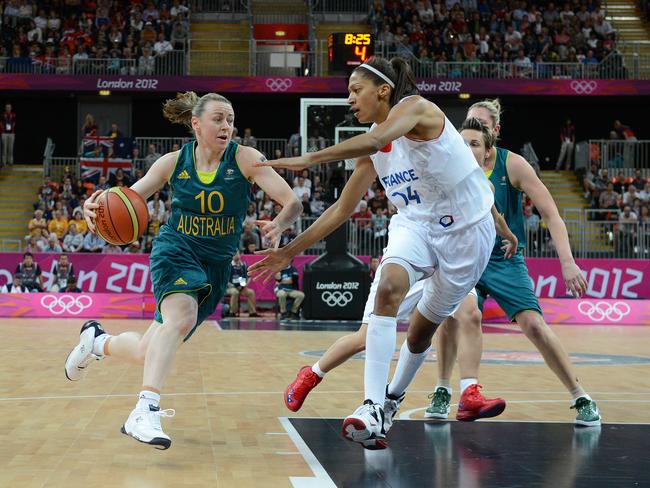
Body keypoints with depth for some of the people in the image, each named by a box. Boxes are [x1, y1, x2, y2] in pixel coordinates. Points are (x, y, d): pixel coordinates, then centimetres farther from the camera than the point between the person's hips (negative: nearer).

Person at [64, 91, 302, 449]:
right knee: (182, 317, -36)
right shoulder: (174, 162, -5)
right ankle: (145, 410, -35)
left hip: (217, 263, 2)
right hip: (175, 250, -2)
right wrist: (96, 208, -21)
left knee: (148, 354, 8)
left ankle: (97, 341, 41)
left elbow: (292, 202, -18)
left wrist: (279, 224, -41)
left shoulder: (245, 159, -10)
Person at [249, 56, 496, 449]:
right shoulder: (374, 146, 5)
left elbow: (376, 140, -39)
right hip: (415, 224, 5)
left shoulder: (414, 107, -16)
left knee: (427, 324, 7)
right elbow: (342, 209, 9)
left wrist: (308, 159, -42)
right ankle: (373, 408, -31)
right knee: (389, 287, -25)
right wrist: (289, 252, 7)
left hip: (466, 228, -5)